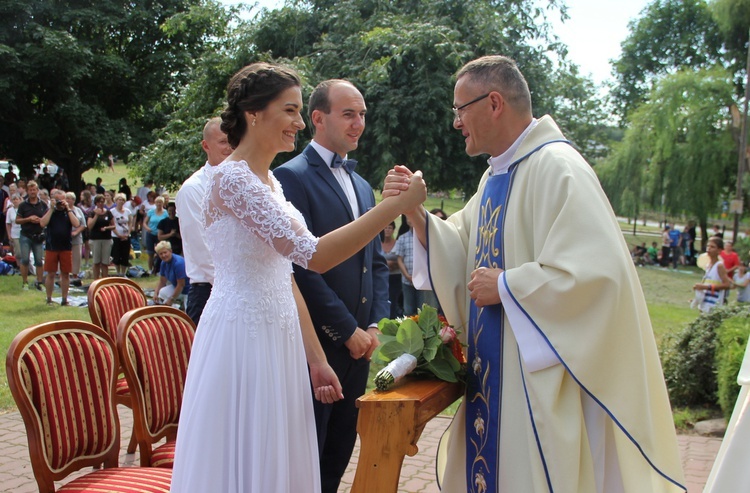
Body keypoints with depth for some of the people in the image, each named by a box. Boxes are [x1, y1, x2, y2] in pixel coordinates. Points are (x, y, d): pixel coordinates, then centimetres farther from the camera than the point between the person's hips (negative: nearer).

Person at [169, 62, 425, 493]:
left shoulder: (270, 181, 12)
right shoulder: (232, 178, -17)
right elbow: (313, 255, -25)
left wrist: (316, 359, 12)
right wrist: (397, 204, -22)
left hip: (279, 341, 9)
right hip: (243, 340, -9)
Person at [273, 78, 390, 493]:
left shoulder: (362, 186, 16)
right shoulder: (292, 176, -9)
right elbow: (301, 266, -17)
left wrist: (375, 324, 4)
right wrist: (347, 330, -14)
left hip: (359, 341, 7)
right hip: (318, 342, -7)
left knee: (341, 448, 14)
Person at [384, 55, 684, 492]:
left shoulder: (556, 168, -18)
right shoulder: (496, 176, 11)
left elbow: (594, 273, -26)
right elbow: (464, 251, 15)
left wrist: (504, 287, -16)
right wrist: (416, 214, 0)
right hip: (493, 373, 9)